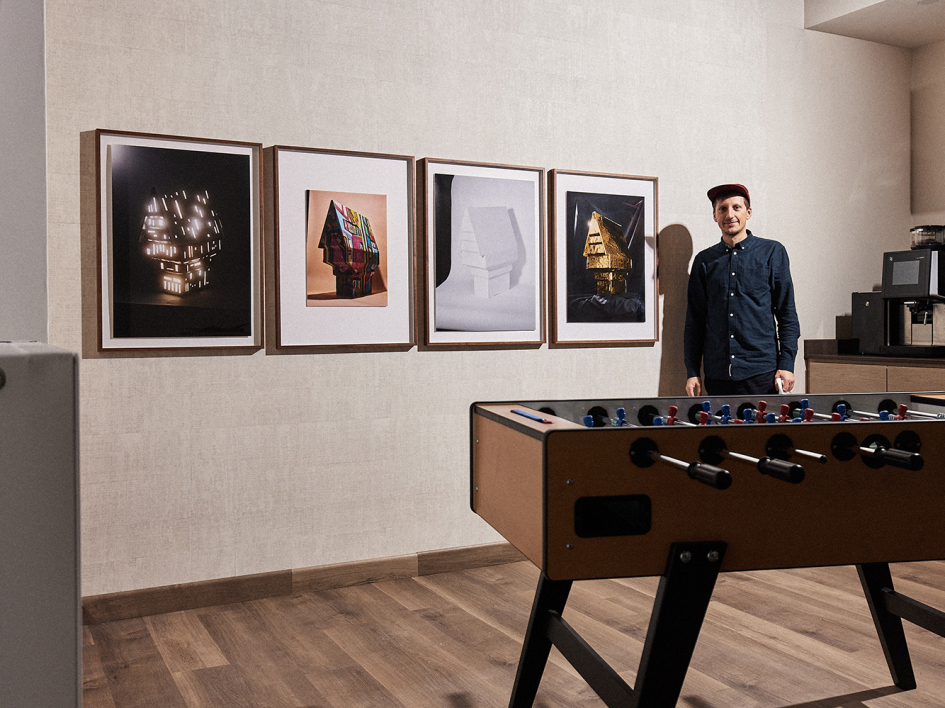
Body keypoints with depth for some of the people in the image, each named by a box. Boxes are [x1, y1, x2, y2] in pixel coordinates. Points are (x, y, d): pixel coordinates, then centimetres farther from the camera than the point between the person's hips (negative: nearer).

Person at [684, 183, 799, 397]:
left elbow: (787, 313, 4)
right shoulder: (704, 261, 11)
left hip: (762, 373, -2)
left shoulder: (772, 252, 6)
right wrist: (692, 371, 5)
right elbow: (694, 320, 11)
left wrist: (786, 364, -4)